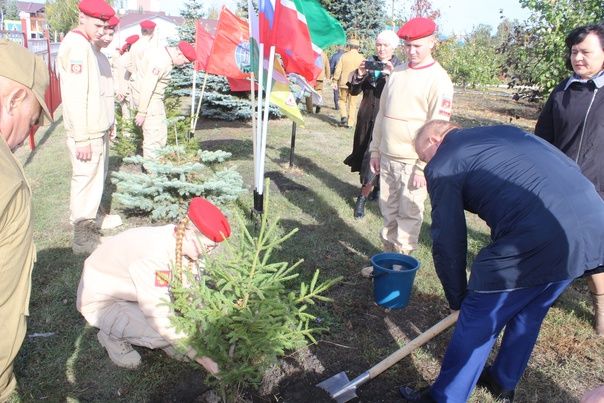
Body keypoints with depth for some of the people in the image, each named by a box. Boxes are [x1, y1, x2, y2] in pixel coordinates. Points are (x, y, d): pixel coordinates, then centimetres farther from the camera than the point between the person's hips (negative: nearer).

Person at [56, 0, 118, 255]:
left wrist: (104, 123, 18)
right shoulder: (76, 45, -16)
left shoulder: (84, 44, 15)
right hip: (86, 132, -10)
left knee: (94, 178, 18)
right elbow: (75, 97, -21)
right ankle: (82, 237, 6)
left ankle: (89, 220, 32)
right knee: (86, 180, -3)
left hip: (95, 129, 10)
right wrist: (82, 138, -22)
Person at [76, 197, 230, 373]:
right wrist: (200, 356, -28)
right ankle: (112, 335, 2)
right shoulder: (153, 258, -38)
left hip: (130, 291, 7)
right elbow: (161, 320, -35)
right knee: (161, 333, -26)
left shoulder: (181, 241, -15)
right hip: (101, 300, -7)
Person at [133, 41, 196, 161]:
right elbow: (147, 87, -24)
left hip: (154, 99, 10)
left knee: (161, 133, 15)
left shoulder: (163, 52, 9)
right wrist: (142, 112, -22)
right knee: (153, 136, -7)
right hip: (148, 100, -10)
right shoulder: (161, 61, -22)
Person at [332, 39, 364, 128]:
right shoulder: (361, 58, -2)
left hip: (344, 83, 0)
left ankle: (344, 116, -3)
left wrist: (335, 81, 3)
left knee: (342, 100, 17)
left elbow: (338, 70, -3)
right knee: (352, 104, 7)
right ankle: (350, 122, 7)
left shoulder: (344, 56, -2)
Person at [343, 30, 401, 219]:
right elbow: (354, 91, 5)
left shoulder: (399, 68, -4)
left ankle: (363, 197, -1)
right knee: (366, 154, 13)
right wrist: (359, 75, -13)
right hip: (366, 118, 5)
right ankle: (378, 186, 33)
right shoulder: (369, 63, 7)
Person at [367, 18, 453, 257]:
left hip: (413, 163, -6)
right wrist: (375, 150, 13)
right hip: (387, 158, 6)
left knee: (408, 215, 2)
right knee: (389, 212, 13)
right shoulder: (397, 73, 10)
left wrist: (424, 167, -15)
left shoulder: (438, 80, -8)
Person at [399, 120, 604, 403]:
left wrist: (458, 298, 18)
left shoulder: (442, 165, 4)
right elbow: (569, 168, 24)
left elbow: (448, 243, 3)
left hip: (538, 240, -8)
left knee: (477, 321, 10)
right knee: (529, 313, 27)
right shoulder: (505, 131, 25)